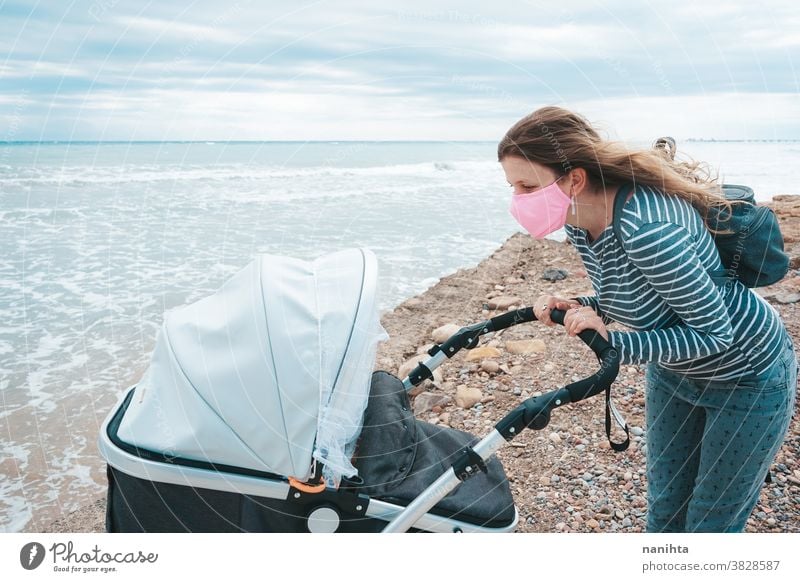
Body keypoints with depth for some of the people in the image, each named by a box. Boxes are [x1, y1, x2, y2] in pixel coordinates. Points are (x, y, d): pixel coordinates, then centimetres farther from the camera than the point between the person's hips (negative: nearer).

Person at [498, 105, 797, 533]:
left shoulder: (646, 226, -39)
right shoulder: (579, 221, -12)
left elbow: (714, 333, -30)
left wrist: (614, 343, -32)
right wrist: (577, 308, -15)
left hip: (747, 376, -7)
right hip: (672, 368, 7)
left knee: (711, 523, 10)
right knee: (664, 509, 20)